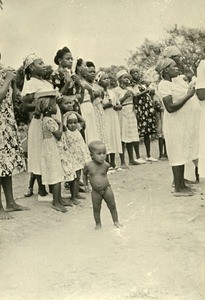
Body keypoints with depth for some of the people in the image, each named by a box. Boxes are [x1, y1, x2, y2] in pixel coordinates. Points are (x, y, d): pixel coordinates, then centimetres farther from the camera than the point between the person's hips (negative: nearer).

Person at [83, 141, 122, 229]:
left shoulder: (106, 165, -12)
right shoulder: (88, 166, -14)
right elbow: (84, 174, 7)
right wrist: (86, 184, 8)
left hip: (107, 189, 1)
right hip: (96, 191, 0)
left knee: (112, 206, 10)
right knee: (96, 208, 10)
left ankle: (116, 221, 28)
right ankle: (98, 223, 27)